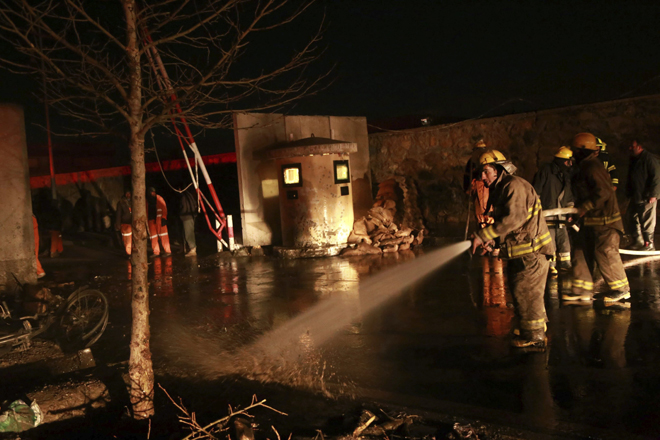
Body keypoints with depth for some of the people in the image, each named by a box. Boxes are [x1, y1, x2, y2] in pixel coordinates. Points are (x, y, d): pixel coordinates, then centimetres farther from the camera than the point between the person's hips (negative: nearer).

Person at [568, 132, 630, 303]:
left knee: (606, 254, -3)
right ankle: (582, 290, 15)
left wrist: (584, 207, -20)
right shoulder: (585, 166, 14)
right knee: (581, 252, 9)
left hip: (604, 221, -11)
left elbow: (603, 192, -26)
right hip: (592, 221, 11)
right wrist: (579, 207, 14)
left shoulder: (592, 167, -18)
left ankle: (621, 289, 13)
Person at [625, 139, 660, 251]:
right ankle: (638, 242, 22)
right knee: (633, 220, 11)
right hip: (635, 198, 9)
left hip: (647, 198, -9)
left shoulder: (649, 158, -11)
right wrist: (628, 194, 17)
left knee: (647, 221, -4)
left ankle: (649, 244, 6)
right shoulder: (633, 160, 16)